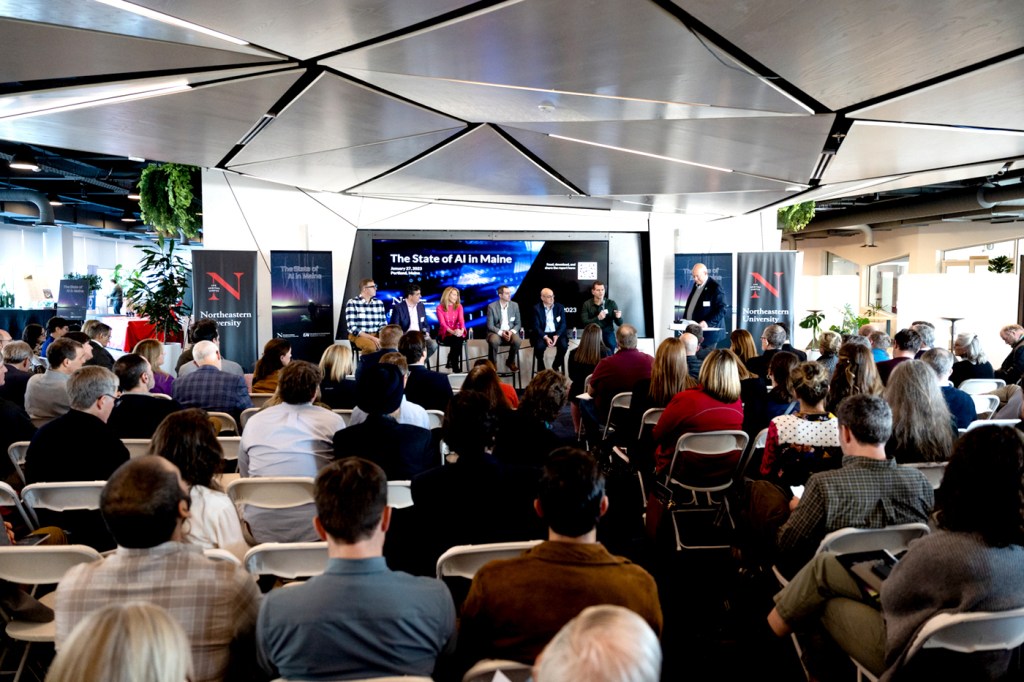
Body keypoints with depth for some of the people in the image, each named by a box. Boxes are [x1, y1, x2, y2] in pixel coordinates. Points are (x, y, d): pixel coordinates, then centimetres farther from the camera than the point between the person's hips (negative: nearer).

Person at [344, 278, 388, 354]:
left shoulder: (379, 303, 9)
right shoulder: (352, 303, -6)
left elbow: (383, 324, 11)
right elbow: (352, 328, -12)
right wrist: (371, 338, -19)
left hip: (376, 336, 5)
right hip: (358, 336, -4)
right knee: (371, 345, -35)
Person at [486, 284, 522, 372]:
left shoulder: (515, 305, 4)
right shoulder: (492, 306, -4)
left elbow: (518, 324, 6)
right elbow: (490, 325, -6)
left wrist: (512, 331, -15)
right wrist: (501, 333, -21)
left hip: (510, 332, 2)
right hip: (496, 332, -2)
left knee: (517, 341, -31)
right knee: (493, 341, -37)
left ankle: (510, 361, -3)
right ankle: (493, 363, -12)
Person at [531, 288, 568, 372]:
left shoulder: (560, 307, 5)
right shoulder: (537, 308, -1)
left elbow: (563, 324, 0)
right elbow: (536, 326, -8)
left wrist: (557, 335, -18)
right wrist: (545, 337, -22)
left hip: (557, 333, 2)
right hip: (542, 334, -2)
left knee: (564, 345, -28)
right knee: (539, 346, -32)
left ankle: (556, 366, -3)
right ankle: (541, 367, -4)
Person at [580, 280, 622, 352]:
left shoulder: (611, 303, 4)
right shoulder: (587, 304, 1)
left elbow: (619, 323, 4)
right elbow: (584, 322, -8)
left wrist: (618, 317, -20)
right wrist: (597, 318, -24)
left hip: (608, 333, 1)